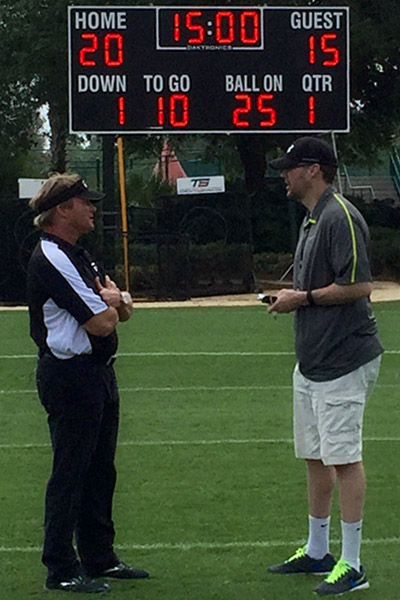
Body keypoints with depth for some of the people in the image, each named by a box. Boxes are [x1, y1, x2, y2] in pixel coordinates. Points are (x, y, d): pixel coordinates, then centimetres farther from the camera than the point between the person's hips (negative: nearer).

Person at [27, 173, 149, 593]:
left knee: (100, 469, 15)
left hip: (97, 373, 10)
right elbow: (101, 323, -21)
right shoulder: (51, 260, -17)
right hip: (70, 377, -10)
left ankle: (100, 558, 24)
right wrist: (108, 302, 1)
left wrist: (114, 299, -7)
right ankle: (61, 570, -1)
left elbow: (122, 310, 15)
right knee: (70, 472, -6)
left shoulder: (78, 256, 16)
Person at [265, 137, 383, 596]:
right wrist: (291, 298, 6)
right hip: (311, 360, 11)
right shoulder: (311, 219, 16)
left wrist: (304, 298, -14)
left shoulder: (340, 217, -16)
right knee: (314, 456, 16)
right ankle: (317, 552, 27)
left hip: (344, 360, -11)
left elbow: (359, 286, -23)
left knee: (342, 457, -8)